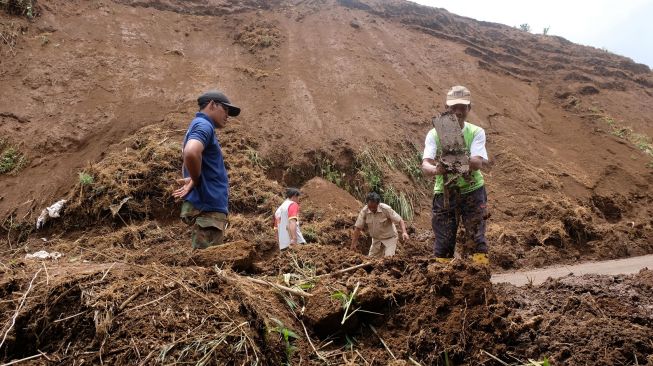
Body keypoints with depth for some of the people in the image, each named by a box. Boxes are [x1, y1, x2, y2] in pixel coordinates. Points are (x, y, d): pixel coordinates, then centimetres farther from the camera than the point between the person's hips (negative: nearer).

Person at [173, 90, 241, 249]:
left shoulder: (198, 126, 22)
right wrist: (196, 180, -14)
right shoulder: (203, 125, -10)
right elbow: (191, 153, -31)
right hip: (208, 206, -10)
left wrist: (191, 180, 7)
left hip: (209, 205, 10)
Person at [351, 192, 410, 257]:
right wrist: (353, 243, -13)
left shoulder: (386, 209, -24)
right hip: (376, 239, 4)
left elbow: (400, 220, -21)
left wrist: (404, 232, -37)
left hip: (389, 238, -4)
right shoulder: (364, 211, -16)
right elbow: (358, 227, -12)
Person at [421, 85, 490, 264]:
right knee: (443, 241, 1)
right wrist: (435, 169, -41)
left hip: (472, 190, 0)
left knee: (477, 236, -5)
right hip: (444, 192, 0)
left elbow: (478, 163, -19)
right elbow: (425, 164, -17)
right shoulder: (434, 134, -3)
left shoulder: (476, 132, -3)